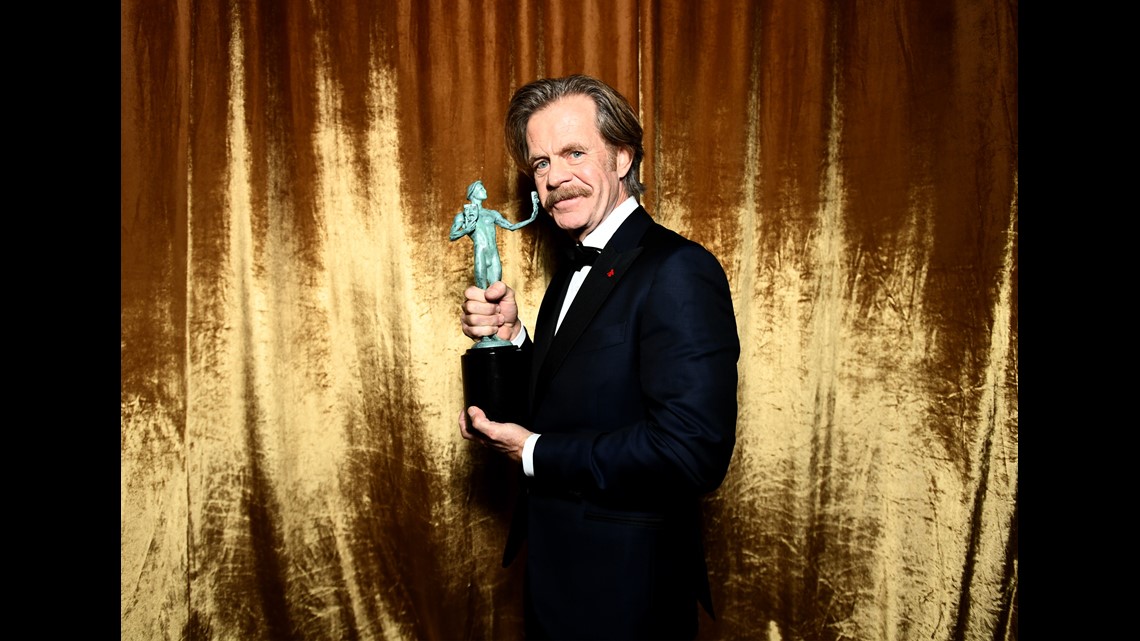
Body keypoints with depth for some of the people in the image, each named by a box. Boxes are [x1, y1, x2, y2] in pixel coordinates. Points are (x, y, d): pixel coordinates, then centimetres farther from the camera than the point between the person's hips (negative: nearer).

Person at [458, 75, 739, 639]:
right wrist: (509, 338, -6)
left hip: (625, 592, -8)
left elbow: (692, 451, -29)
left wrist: (534, 453, -19)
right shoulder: (572, 275, 8)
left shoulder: (677, 270, -20)